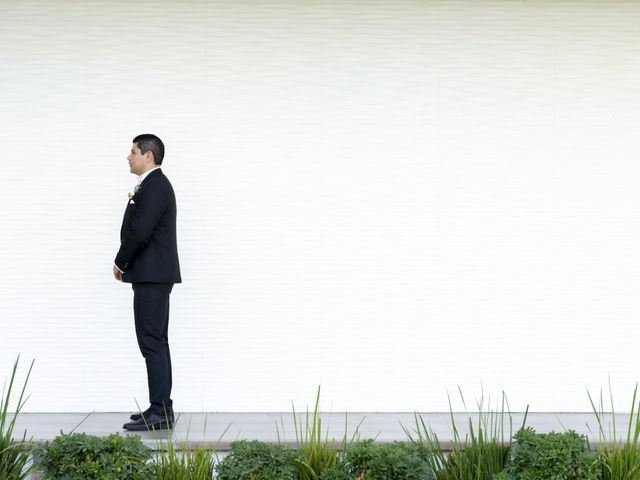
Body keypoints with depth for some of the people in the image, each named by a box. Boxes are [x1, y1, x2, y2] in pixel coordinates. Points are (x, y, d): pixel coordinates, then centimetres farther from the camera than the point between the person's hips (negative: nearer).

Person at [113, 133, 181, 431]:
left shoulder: (154, 186, -15)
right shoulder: (152, 185, 18)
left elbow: (140, 232, -20)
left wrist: (120, 263, -9)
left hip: (151, 275, -11)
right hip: (153, 275, 11)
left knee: (152, 342, -11)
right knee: (156, 342, 12)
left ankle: (160, 412, -11)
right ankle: (160, 409, 16)